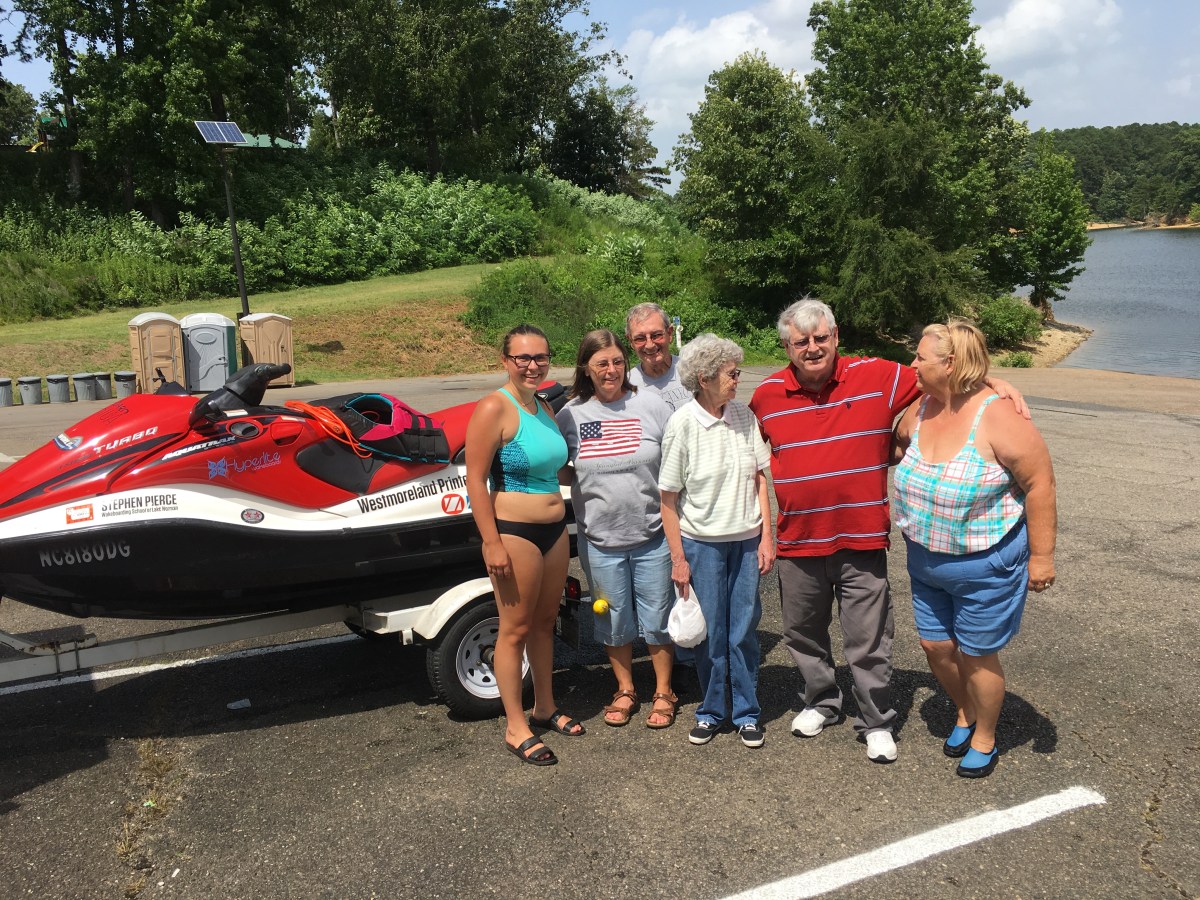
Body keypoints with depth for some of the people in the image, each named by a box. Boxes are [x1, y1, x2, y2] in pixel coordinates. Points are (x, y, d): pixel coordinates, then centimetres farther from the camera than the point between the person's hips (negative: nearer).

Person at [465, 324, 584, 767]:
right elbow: (476, 480, -17)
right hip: (514, 531, -8)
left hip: (554, 529, 8)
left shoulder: (544, 408, 10)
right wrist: (492, 543, -20)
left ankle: (544, 708, 33)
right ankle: (515, 727, 14)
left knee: (544, 622, 18)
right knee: (515, 629, 2)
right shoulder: (494, 408, -14)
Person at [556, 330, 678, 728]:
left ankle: (663, 693, 29)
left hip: (652, 535, -1)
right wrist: (583, 480, -8)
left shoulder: (652, 406, -5)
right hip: (600, 538, 1)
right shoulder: (570, 414, -1)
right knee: (614, 620, 15)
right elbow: (559, 472, 11)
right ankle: (625, 690, 35)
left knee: (657, 618, 10)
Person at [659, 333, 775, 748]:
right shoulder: (683, 423, -13)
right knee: (710, 632, 9)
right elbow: (668, 498, -8)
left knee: (744, 631, 10)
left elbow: (758, 477, 5)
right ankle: (712, 710, 28)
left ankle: (746, 713, 26)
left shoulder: (743, 414, -2)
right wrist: (678, 558, -7)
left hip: (746, 541, 3)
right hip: (701, 543, -3)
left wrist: (766, 537, 1)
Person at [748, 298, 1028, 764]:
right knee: (803, 634, 18)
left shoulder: (876, 377, -6)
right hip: (797, 542, 3)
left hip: (862, 540, -2)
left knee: (868, 643, 7)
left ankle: (876, 722, 27)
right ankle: (821, 702, 42)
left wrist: (993, 383, -8)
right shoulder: (766, 396, -1)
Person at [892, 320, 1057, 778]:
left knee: (976, 654, 8)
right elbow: (898, 447, 20)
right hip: (926, 561, 6)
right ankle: (965, 715, 44)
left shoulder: (998, 417, -23)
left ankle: (984, 740, 33)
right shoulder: (919, 410, -3)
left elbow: (1039, 483, -18)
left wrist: (1041, 555, -15)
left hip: (985, 566, -6)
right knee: (935, 645, 15)